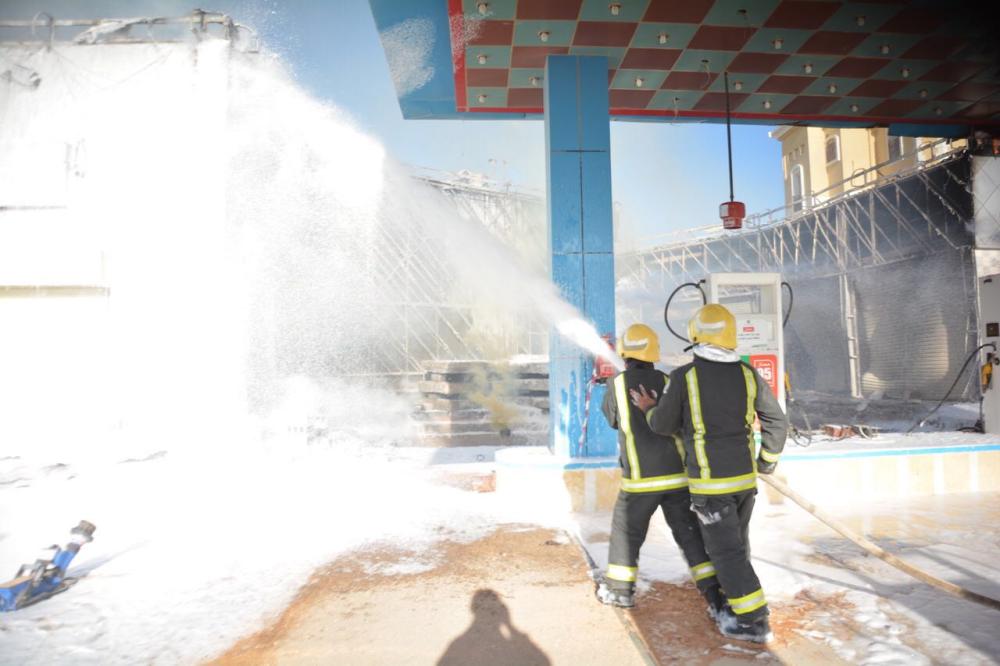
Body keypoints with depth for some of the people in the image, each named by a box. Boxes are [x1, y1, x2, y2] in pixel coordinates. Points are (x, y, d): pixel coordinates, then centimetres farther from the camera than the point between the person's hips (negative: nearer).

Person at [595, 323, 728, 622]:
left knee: (626, 531, 15)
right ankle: (716, 597, 11)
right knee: (690, 534, 11)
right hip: (677, 475, 3)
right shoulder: (667, 382, 1)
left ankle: (620, 589, 28)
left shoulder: (617, 385, -6)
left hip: (640, 479, -2)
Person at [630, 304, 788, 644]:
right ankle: (738, 606, 32)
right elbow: (777, 421, 6)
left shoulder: (684, 376, -15)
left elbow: (663, 425, -4)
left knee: (726, 551, 6)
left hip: (710, 481, -5)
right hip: (744, 476, 5)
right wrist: (767, 461, 19)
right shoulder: (748, 374, -2)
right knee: (738, 544, 20)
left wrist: (649, 408, 17)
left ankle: (753, 621, 10)